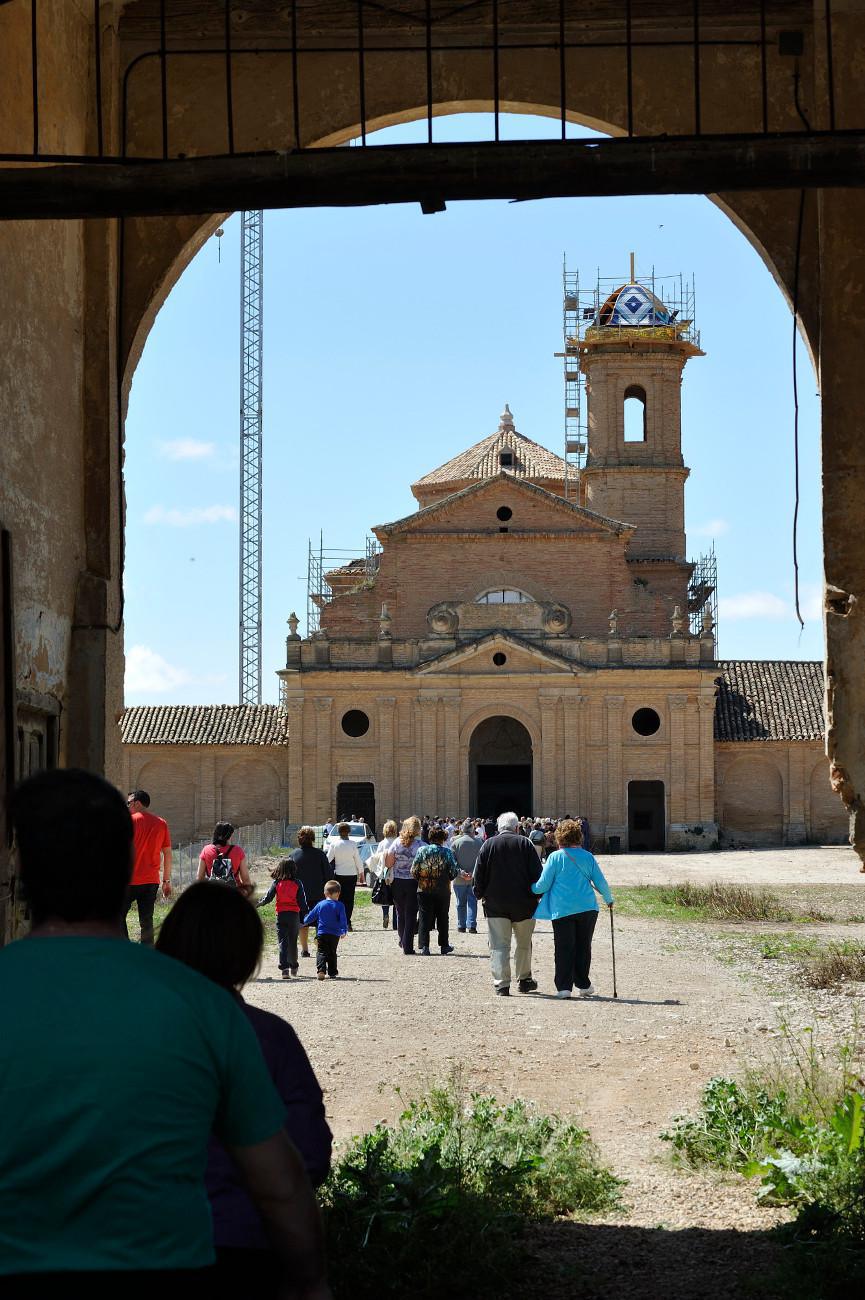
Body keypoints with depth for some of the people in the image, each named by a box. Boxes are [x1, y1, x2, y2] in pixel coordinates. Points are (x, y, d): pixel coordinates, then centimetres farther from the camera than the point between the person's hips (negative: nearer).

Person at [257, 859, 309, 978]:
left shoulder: (277, 883, -4)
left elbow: (268, 897, 1)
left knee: (282, 942, -2)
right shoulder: (297, 883, -4)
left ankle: (284, 969, -15)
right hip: (294, 914, 1)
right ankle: (293, 967, 28)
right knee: (293, 942, 15)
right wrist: (305, 914, 9)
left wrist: (259, 904, 20)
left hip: (281, 914, -1)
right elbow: (302, 901, -3)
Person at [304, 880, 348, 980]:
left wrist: (304, 922, 28)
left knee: (321, 952, -1)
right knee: (332, 953, 13)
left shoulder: (320, 905, 2)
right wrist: (344, 931, 3)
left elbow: (311, 917, 10)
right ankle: (332, 973, 14)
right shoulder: (339, 906, -5)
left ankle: (321, 970, -21)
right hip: (335, 935, 0)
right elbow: (343, 920, -8)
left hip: (321, 934, 0)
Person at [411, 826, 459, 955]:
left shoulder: (421, 851, -5)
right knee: (443, 918, 13)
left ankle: (424, 946, -2)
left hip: (424, 890, 0)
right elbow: (454, 872, -7)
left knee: (424, 918, 6)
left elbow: (414, 871, -4)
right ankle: (444, 946, 19)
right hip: (442, 890, 0)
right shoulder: (447, 853, -8)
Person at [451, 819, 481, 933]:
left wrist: (460, 872, -13)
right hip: (475, 879, 0)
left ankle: (461, 926, 16)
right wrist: (473, 873, -7)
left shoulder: (456, 843, -6)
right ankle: (472, 925, -5)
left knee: (461, 903, 10)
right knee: (472, 902, 5)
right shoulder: (478, 843, -2)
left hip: (459, 879, 0)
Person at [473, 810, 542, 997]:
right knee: (524, 943, 15)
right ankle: (524, 980, 23)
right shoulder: (524, 844, -2)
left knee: (499, 945, 2)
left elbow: (479, 875, 1)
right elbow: (537, 873, -3)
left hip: (495, 904, 0)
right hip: (523, 904, 0)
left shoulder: (488, 845, 0)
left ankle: (502, 984, -5)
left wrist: (480, 894, 14)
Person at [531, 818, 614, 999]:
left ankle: (564, 986, -3)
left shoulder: (555, 857, -2)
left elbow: (543, 885, -2)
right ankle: (583, 985, 15)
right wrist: (608, 899, 26)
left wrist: (531, 889, 19)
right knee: (583, 947, 12)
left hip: (562, 908, -2)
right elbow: (600, 882, 8)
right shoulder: (587, 857, 6)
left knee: (564, 948, 2)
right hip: (587, 907, 2)